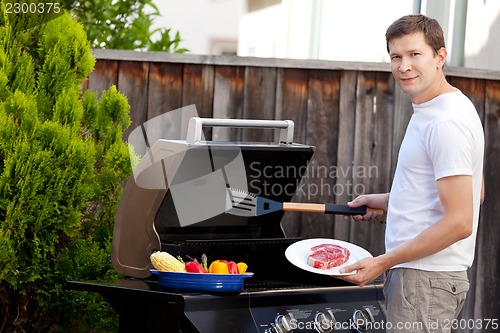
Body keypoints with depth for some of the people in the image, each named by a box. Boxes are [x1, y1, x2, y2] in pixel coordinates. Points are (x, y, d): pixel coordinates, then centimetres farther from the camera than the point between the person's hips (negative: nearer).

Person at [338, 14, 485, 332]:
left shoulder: (446, 123, -19)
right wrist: (385, 201, 21)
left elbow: (459, 222, -23)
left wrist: (383, 263, -20)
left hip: (425, 280, -11)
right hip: (419, 272, 11)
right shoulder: (430, 110, 14)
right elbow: (471, 192, 25)